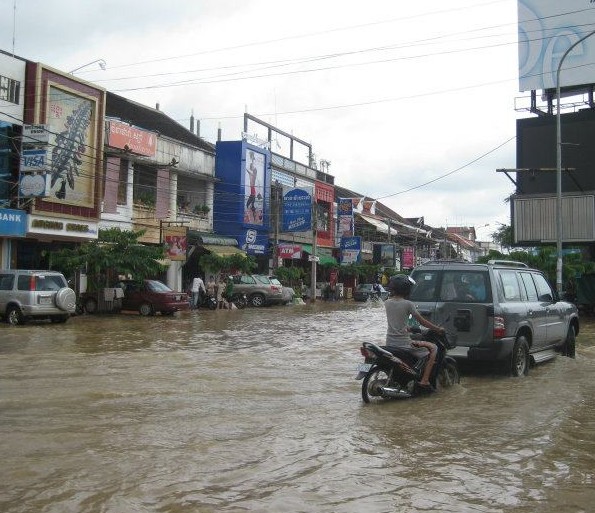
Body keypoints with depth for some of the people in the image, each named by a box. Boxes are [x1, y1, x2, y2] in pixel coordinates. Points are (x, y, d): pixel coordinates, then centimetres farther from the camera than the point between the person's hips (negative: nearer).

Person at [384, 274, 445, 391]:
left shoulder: (387, 303, 4)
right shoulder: (407, 304, -12)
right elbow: (422, 321, -6)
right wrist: (438, 329, 7)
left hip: (389, 343, 7)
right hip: (403, 344, -7)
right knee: (433, 347, 7)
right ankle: (424, 380, -2)